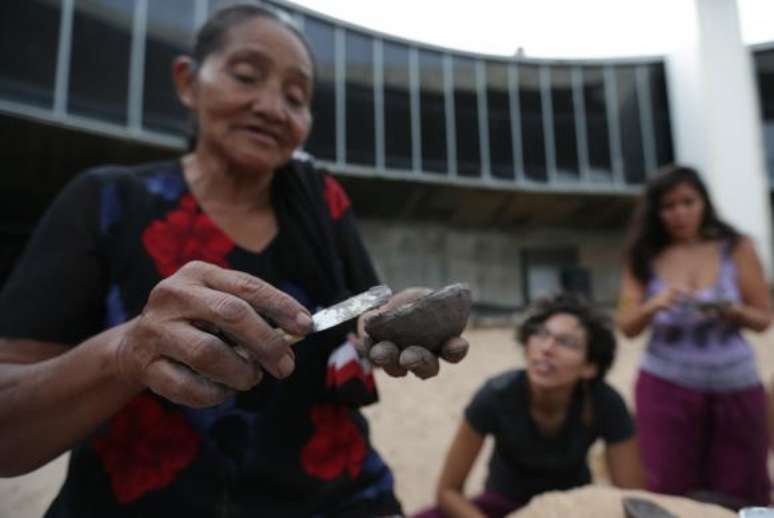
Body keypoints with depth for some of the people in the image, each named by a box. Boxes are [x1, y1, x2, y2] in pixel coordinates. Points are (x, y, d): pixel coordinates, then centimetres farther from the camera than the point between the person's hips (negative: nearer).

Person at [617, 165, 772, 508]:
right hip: (667, 387, -1)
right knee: (670, 492, 2)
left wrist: (732, 311, -19)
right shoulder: (645, 258, -2)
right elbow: (626, 326, -3)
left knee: (740, 494, 9)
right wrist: (654, 306, -22)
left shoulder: (736, 248, 0)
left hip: (735, 386, 1)